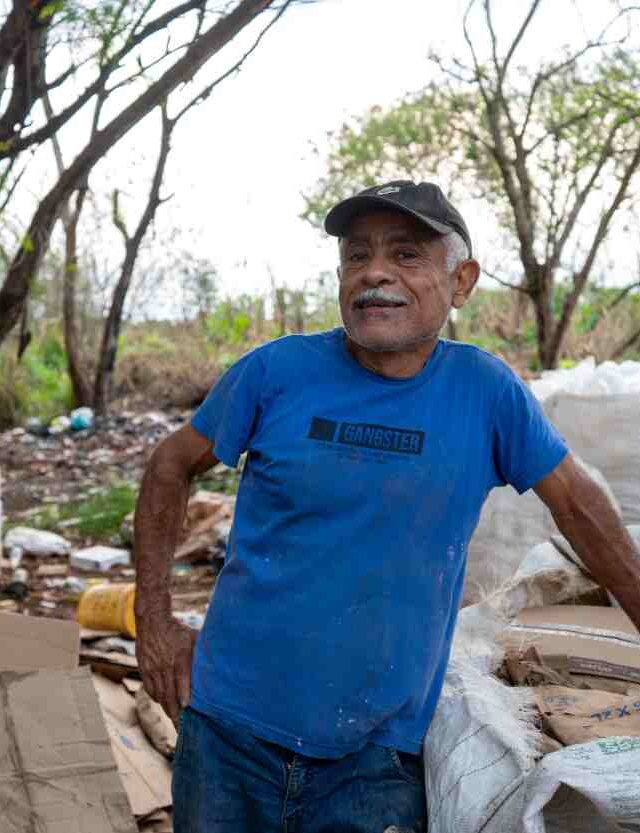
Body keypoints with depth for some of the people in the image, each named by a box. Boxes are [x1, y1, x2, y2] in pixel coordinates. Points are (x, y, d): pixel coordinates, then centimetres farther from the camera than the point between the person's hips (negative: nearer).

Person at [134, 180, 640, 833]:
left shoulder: (485, 390, -5)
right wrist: (153, 620, 1)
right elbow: (172, 466, 6)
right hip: (232, 731, 1)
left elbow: (578, 505, 7)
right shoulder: (277, 370, -6)